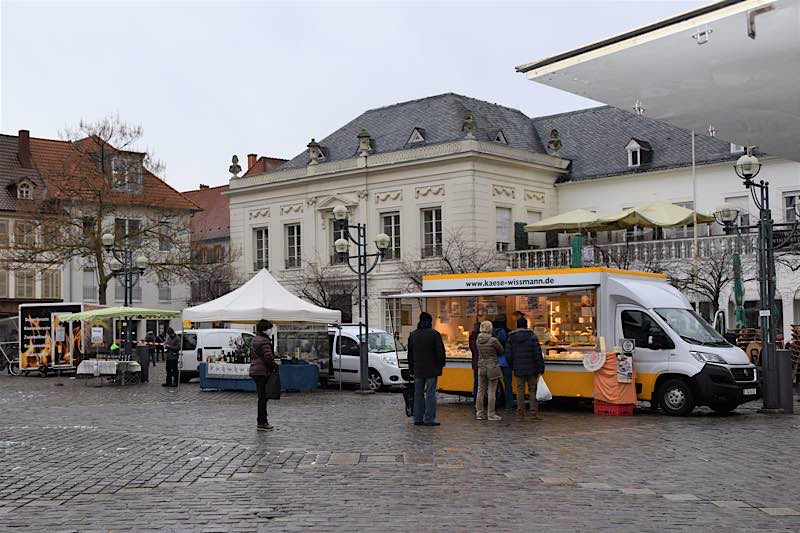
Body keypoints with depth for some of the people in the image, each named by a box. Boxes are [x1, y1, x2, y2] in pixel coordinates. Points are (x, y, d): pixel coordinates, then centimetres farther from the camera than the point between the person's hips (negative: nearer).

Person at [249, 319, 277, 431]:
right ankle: (261, 423, -4)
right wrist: (275, 366, -8)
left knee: (262, 397, 15)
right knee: (263, 398, -6)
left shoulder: (254, 340, 18)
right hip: (263, 372, -10)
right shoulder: (264, 341, -14)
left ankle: (262, 421, 19)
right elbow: (268, 357, -22)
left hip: (255, 371, 10)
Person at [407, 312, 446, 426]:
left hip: (418, 370, 4)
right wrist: (440, 366, 2)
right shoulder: (434, 334, -7)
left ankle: (418, 418, 10)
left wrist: (411, 368, 20)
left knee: (418, 394, 9)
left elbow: (410, 353, 15)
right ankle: (429, 419, -4)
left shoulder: (413, 335, 9)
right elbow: (440, 352, -7)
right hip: (431, 370, -4)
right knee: (430, 394, -2)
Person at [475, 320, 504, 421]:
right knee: (492, 392, 0)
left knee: (480, 391, 11)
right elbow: (501, 351, -2)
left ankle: (479, 413, 15)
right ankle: (491, 414, 4)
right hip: (492, 367, -6)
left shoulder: (478, 340, 2)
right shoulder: (493, 340, -15)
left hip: (481, 367, 6)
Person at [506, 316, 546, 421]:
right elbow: (537, 353, -9)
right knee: (533, 390, 6)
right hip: (531, 369, -2)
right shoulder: (532, 336, -6)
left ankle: (520, 414, 8)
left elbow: (508, 355, 2)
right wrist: (540, 369, -5)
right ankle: (534, 414, 3)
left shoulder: (511, 337, 2)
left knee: (520, 391, 7)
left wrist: (512, 366, 17)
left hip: (518, 370, 2)